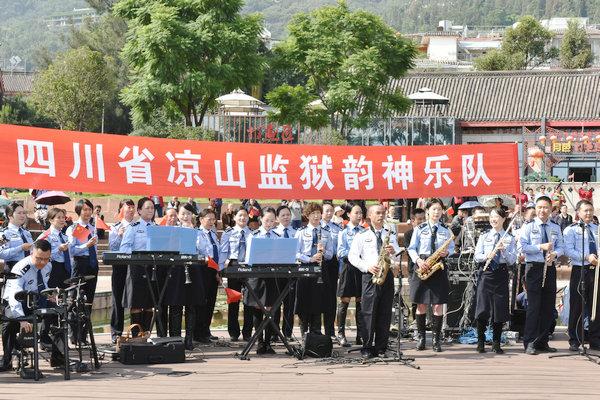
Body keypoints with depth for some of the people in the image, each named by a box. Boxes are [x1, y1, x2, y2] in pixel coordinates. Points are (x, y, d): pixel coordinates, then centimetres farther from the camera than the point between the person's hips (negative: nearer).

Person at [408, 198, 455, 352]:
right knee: (421, 304, 2)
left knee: (438, 305, -2)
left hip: (439, 268, 1)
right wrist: (418, 260, -15)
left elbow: (452, 248, 13)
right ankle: (421, 337, 12)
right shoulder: (419, 229, 4)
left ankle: (437, 339, 4)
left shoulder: (446, 230, 9)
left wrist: (447, 253, -9)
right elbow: (411, 248, 3)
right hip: (422, 267, -1)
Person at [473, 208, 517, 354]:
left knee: (500, 310, 0)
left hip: (501, 275, 0)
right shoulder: (484, 237, 10)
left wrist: (503, 250, -16)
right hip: (485, 273, 0)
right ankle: (481, 342, 6)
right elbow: (476, 256, 3)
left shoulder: (509, 239, 7)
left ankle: (496, 343, 9)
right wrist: (487, 256, -17)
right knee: (482, 309, -5)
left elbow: (512, 261, 0)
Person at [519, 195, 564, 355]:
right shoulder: (528, 226, 0)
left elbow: (561, 246, 9)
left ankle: (542, 342, 16)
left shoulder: (556, 228, 12)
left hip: (549, 268, 5)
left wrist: (555, 253, -12)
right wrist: (541, 247, -18)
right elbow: (522, 246, -9)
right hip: (534, 268, -5)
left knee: (549, 307, 7)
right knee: (534, 306, -7)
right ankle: (530, 343, -4)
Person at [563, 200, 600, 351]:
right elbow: (569, 250, -10)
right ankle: (574, 341, 7)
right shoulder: (571, 230, 0)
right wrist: (586, 257, -21)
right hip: (579, 271, -4)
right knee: (577, 307, 0)